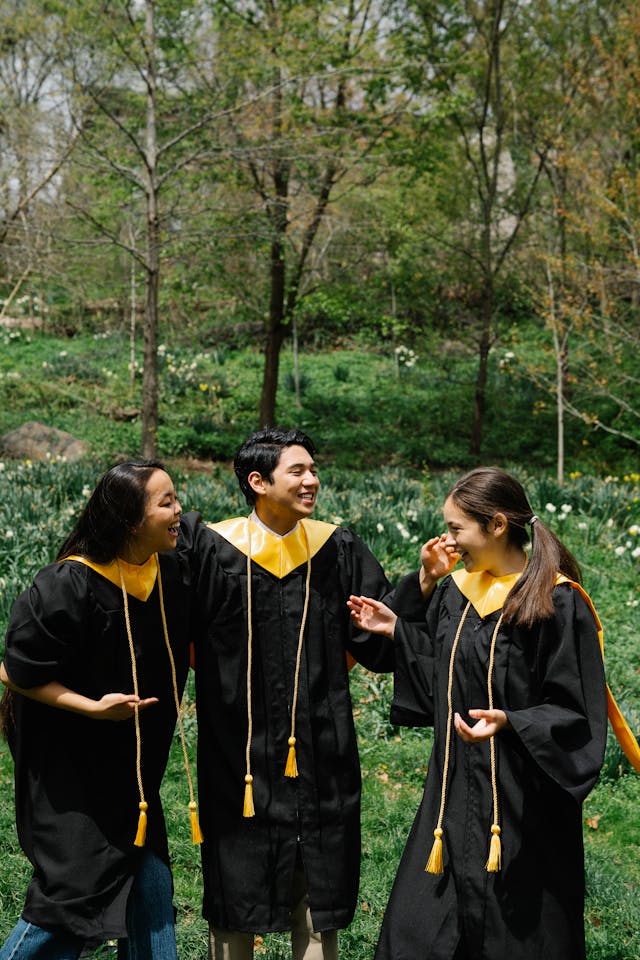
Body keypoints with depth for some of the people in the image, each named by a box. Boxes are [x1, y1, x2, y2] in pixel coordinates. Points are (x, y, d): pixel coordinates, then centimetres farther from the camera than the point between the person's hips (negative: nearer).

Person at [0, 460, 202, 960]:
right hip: (66, 768, -7)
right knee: (77, 897, -4)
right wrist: (94, 707, -24)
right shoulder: (68, 586, -24)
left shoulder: (173, 567, -7)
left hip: (131, 765, 7)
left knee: (151, 888, 8)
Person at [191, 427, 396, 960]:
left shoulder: (338, 548, 1)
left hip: (320, 751, 2)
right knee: (238, 882, 10)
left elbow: (383, 641, 0)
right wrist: (236, 679, -6)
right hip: (239, 751, -2)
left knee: (318, 885, 11)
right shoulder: (213, 548, -7)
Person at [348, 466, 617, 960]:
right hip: (455, 791, 7)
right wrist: (397, 627, 6)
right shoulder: (454, 591, 6)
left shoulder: (557, 602, -14)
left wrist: (509, 722, -28)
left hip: (523, 803, -7)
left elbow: (577, 714, -14)